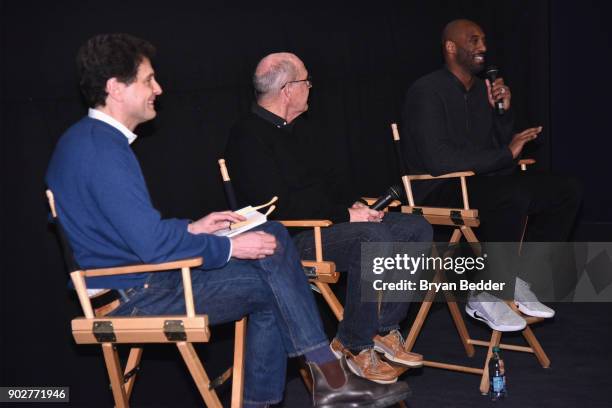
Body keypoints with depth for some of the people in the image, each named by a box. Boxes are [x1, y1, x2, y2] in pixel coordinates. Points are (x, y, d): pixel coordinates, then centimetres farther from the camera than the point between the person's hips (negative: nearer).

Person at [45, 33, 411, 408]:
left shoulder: (86, 140, 12)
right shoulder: (104, 150, -22)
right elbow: (152, 243, -26)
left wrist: (194, 228, 10)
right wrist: (230, 247, -14)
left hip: (130, 283, 10)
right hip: (137, 297, -10)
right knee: (276, 281, -7)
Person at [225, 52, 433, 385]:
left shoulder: (297, 128, 18)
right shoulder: (248, 136, -13)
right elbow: (279, 209, -21)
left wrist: (352, 206, 2)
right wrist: (345, 215, -17)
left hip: (324, 222, 10)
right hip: (289, 239, -10)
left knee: (417, 229, -2)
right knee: (374, 239, -33)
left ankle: (384, 329, 1)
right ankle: (353, 346, -16)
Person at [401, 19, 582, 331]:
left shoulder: (482, 90, 14)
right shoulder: (427, 92, -12)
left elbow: (501, 145, 15)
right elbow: (438, 160, -24)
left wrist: (504, 112, -3)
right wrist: (506, 154, -20)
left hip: (479, 181, 9)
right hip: (440, 190, -8)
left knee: (566, 190, -4)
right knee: (513, 197, -36)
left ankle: (517, 280, 1)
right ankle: (483, 298, -20)